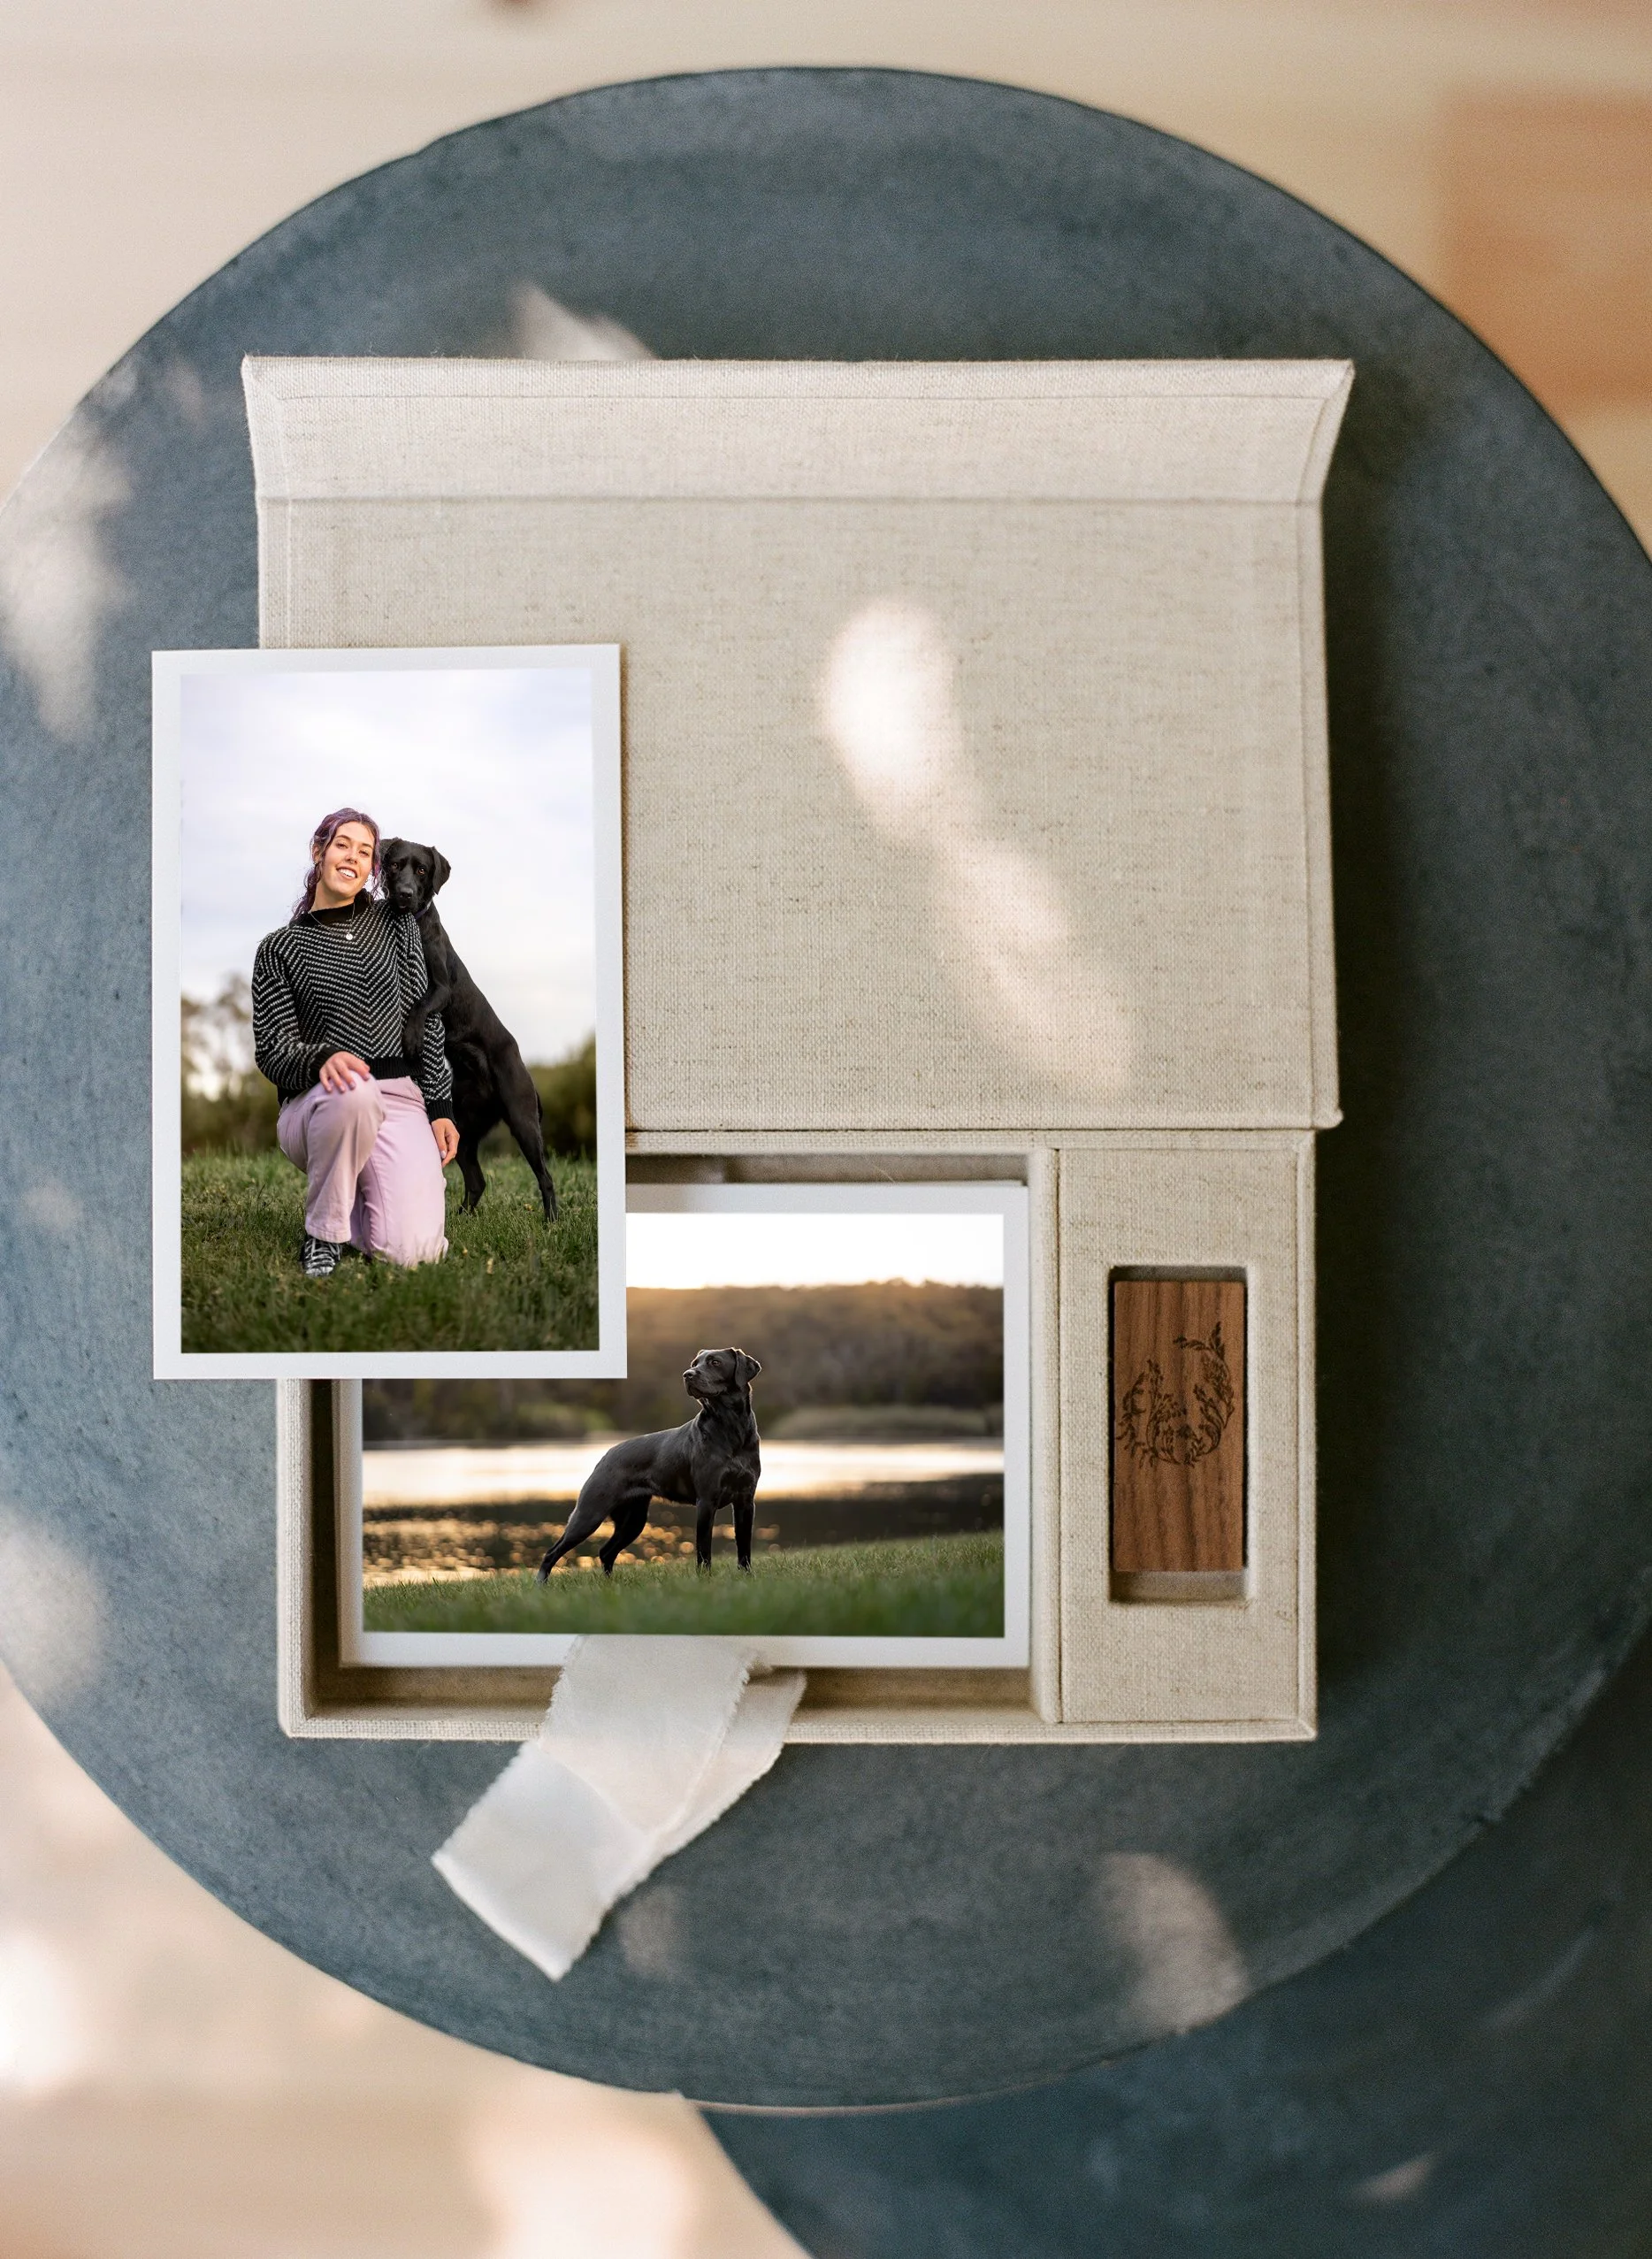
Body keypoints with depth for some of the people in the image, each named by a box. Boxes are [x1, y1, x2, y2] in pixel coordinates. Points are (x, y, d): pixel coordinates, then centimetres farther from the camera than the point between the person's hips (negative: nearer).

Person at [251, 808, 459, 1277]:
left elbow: (427, 1017, 11)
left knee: (414, 1249, -22)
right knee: (353, 1093, -42)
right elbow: (272, 1053, -1)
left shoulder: (397, 924, 14)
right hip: (317, 1107, -1)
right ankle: (323, 1231, -17)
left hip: (401, 1099, 2)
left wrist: (440, 1108, 2)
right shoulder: (279, 948, 7)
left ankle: (360, 1192, 16)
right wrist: (322, 1059, -24)